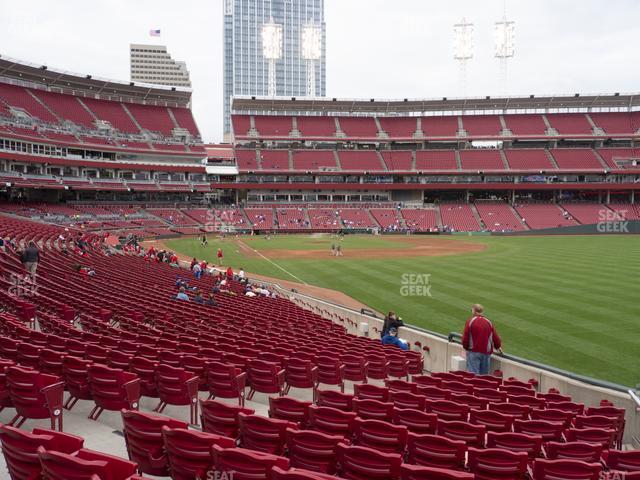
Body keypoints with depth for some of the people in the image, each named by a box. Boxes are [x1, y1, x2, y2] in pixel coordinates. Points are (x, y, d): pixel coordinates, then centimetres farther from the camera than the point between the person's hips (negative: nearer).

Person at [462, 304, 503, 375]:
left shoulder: (470, 321, -6)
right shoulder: (488, 322, 4)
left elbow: (465, 338, -8)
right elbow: (496, 337, 6)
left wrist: (466, 347, 12)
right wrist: (498, 347, 26)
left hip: (473, 352, -3)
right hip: (486, 352, 4)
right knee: (484, 375, 12)